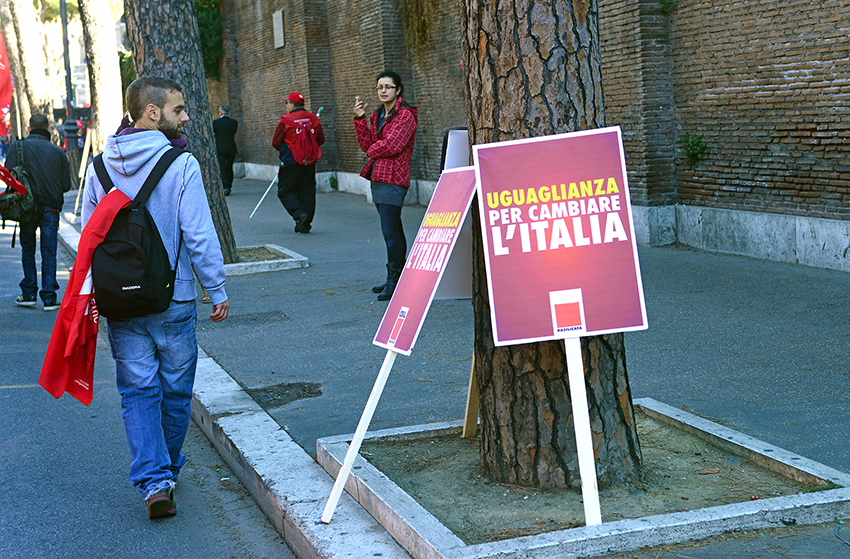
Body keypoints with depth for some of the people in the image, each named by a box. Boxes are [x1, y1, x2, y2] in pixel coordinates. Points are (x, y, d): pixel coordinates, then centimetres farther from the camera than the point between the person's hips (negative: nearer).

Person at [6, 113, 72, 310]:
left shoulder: (17, 147, -2)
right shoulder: (58, 152, 2)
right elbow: (66, 185, 2)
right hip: (51, 207, 0)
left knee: (27, 248, 15)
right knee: (49, 252, 4)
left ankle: (29, 294, 15)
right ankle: (49, 298, 1)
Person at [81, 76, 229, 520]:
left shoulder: (100, 167, 3)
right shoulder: (181, 165, -12)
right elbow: (199, 235, -13)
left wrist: (96, 293, 18)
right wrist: (217, 290, -4)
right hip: (173, 300, -3)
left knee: (138, 391, 6)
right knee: (175, 391, 14)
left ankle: (153, 480, -5)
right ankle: (167, 473, 28)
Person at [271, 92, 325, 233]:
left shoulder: (286, 120, -11)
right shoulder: (313, 118, 4)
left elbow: (275, 142, -6)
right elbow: (321, 139, 8)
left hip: (291, 163, -5)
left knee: (286, 192, 4)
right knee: (307, 192, 9)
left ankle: (299, 214, -17)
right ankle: (305, 224, 9)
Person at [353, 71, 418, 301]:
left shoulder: (405, 115, -9)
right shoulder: (377, 116, 18)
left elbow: (392, 145, -19)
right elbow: (366, 145, 9)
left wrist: (373, 150, -1)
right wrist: (360, 119, 1)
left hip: (393, 179, -9)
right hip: (378, 177, 9)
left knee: (390, 231, -12)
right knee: (393, 230, 14)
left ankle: (394, 280, -8)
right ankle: (396, 278, 19)